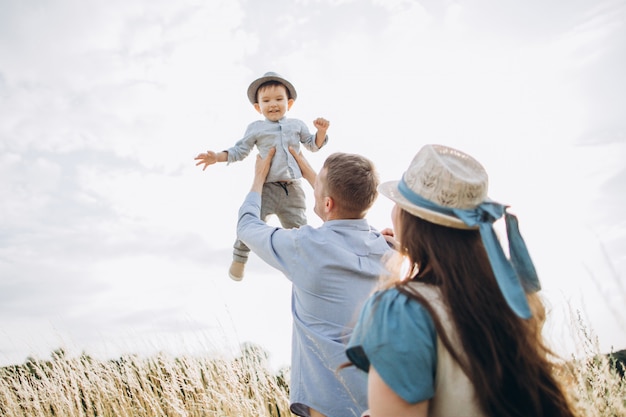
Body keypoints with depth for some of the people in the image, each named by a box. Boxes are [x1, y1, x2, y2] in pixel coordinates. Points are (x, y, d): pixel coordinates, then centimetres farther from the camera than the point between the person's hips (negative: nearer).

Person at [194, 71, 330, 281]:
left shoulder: (297, 125, 12)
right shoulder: (255, 128, 5)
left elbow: (313, 145, 21)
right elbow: (239, 151, 7)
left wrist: (321, 131, 1)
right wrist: (217, 157, -5)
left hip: (293, 190, 2)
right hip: (266, 187, -2)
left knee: (298, 228, 10)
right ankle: (239, 258, 15)